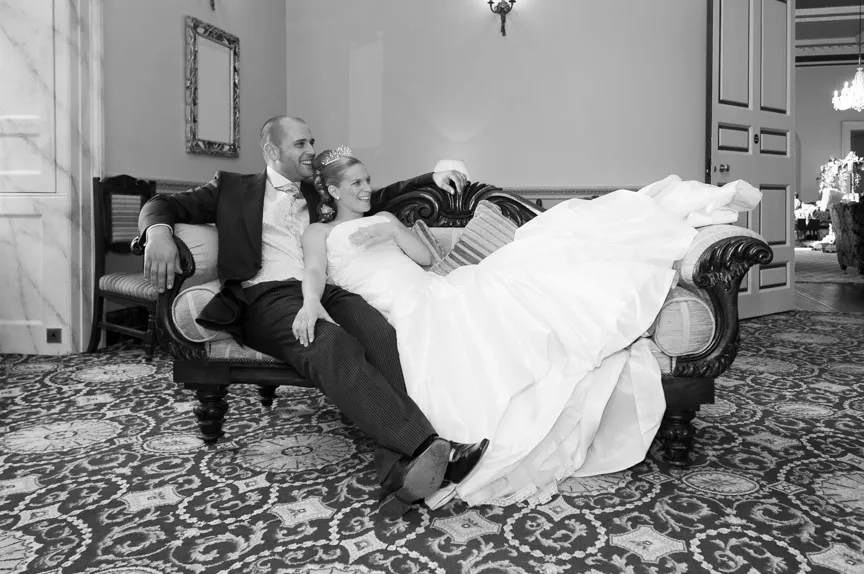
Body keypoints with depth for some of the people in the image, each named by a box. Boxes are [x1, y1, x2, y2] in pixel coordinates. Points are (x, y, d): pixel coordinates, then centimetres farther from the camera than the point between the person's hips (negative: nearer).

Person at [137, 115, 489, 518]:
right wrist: (158, 232, -10)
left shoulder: (321, 194, 31)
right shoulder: (234, 188, 21)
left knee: (383, 337, -32)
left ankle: (399, 466, -48)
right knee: (333, 346, -37)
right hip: (268, 296, -3)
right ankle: (428, 446, -50)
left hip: (327, 289, 4)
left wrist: (432, 178, 15)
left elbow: (376, 198, 30)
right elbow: (162, 206, 15)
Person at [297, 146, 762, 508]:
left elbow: (426, 257, 14)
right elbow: (314, 272, -5)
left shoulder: (382, 219, 28)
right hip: (419, 314, -5)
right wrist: (310, 303, -25)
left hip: (446, 293, 5)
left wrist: (392, 230, -1)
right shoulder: (319, 232, 16)